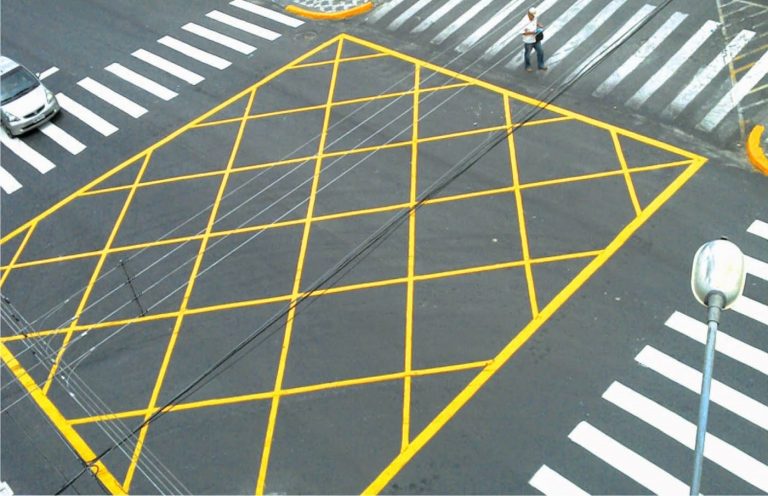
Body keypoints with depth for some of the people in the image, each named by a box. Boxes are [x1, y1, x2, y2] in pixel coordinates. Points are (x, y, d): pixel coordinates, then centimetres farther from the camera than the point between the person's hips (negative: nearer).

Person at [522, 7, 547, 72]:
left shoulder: (535, 17, -10)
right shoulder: (525, 22, -29)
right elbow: (523, 32, -23)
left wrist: (539, 25, -9)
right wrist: (532, 32, -31)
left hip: (536, 39, 6)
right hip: (528, 41, -6)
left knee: (540, 51, 15)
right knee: (528, 54, 16)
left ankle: (540, 65, 34)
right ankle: (527, 66, 39)